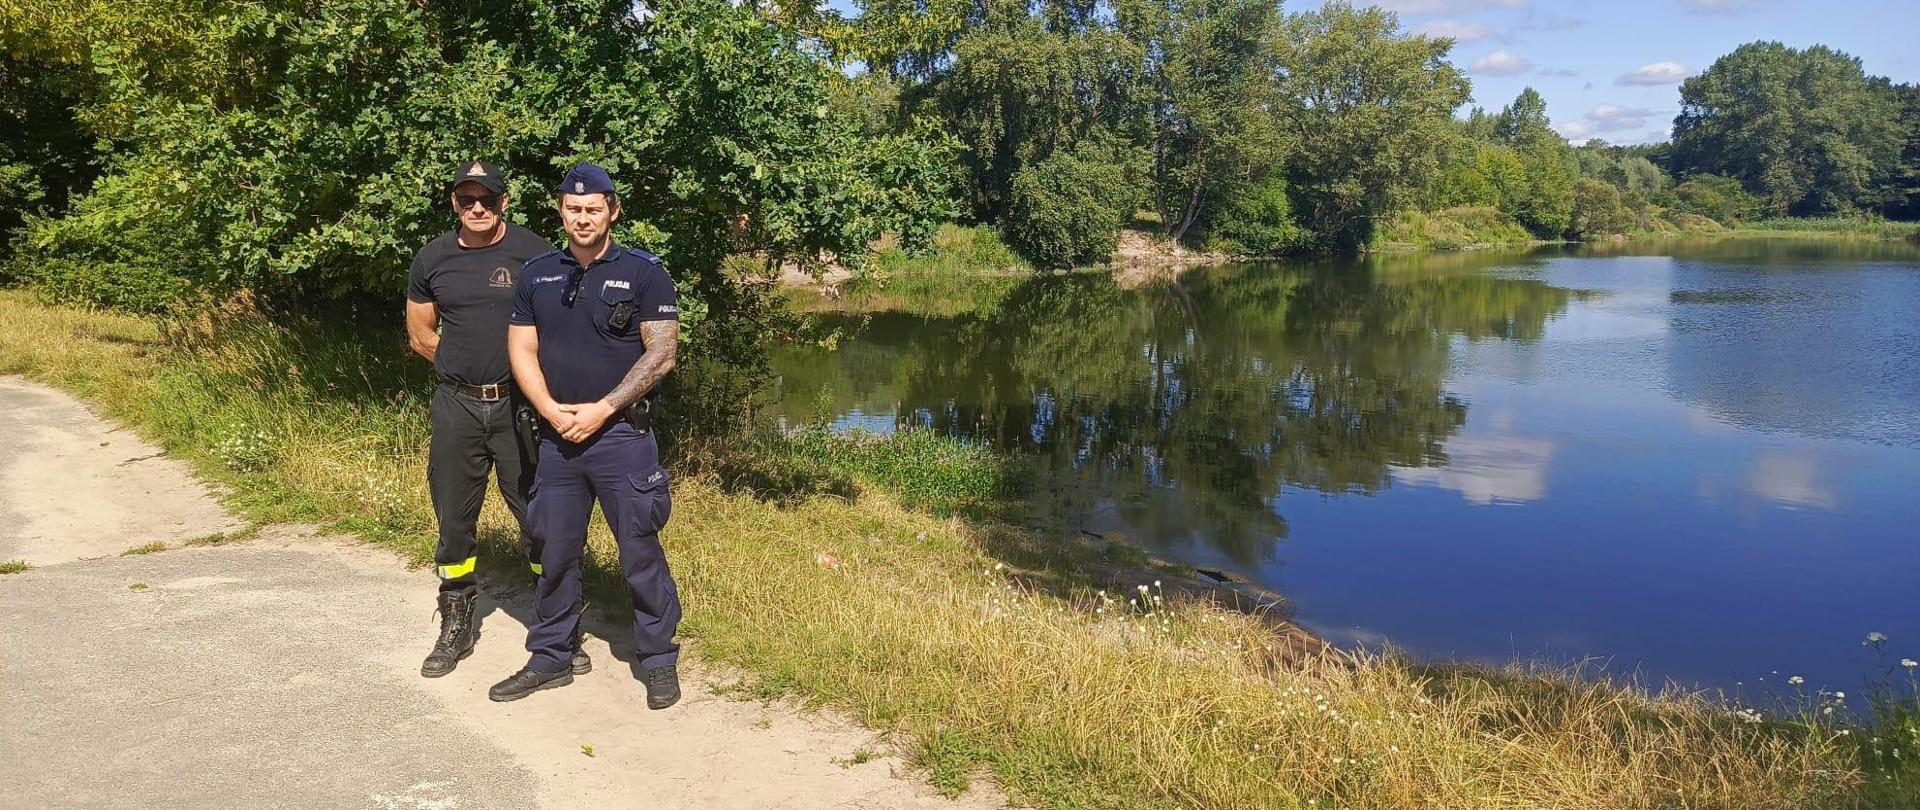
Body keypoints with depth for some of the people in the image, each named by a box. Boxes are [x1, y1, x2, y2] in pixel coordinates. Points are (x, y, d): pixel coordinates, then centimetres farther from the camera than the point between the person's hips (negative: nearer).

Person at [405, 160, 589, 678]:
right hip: (457, 406, 3)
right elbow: (420, 335, 16)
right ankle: (456, 629, 26)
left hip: (521, 404, -3)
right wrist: (468, 364, 8)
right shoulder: (432, 260, 7)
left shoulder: (533, 253, -4)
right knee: (454, 523, 11)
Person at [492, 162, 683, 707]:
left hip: (621, 434, -4)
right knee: (554, 553, 12)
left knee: (640, 552, 1)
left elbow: (662, 352, -8)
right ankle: (549, 659, 26)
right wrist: (552, 411, -9)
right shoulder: (537, 275, 10)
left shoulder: (643, 272, -3)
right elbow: (522, 351, 8)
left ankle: (659, 661, 14)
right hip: (556, 437, 4)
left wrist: (603, 408, -13)